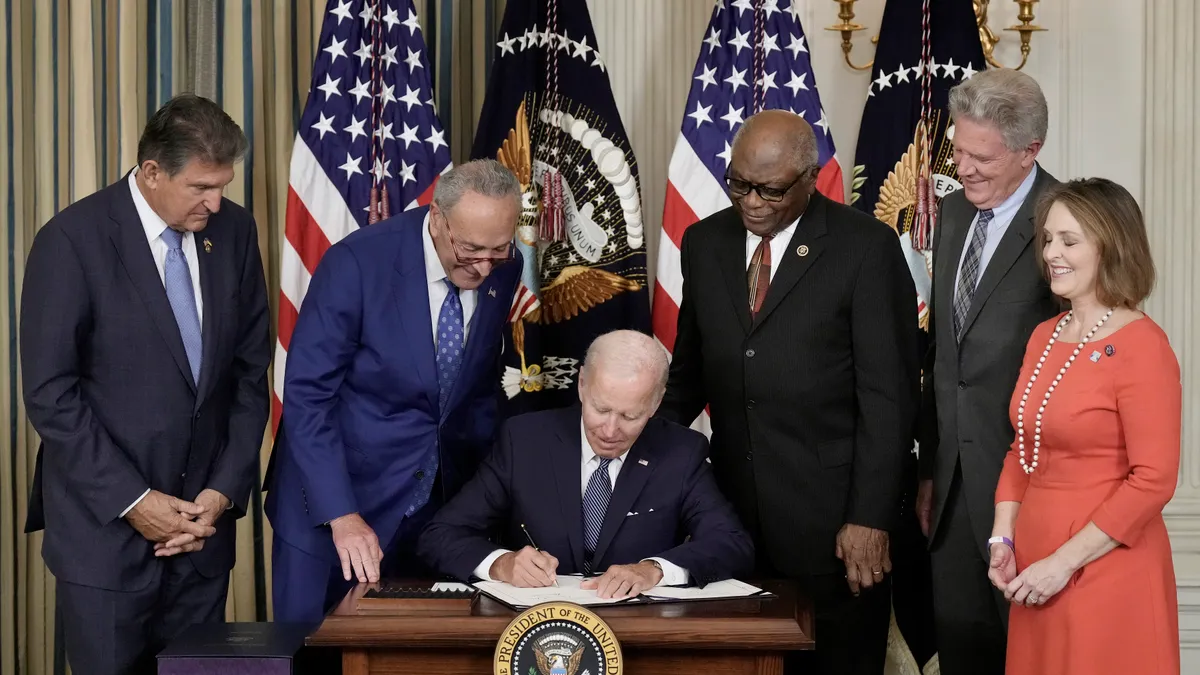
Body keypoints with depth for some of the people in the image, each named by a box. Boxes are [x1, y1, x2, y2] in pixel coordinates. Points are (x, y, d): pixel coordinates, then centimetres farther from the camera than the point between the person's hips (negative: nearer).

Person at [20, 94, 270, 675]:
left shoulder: (234, 231, 2)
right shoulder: (72, 241, -11)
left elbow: (251, 370, 6)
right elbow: (49, 393, -11)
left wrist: (224, 490, -1)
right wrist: (131, 500, -13)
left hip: (202, 519, 4)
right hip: (104, 525, -4)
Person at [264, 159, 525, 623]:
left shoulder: (504, 272, -4)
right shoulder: (356, 264, -20)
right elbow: (306, 398, -19)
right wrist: (342, 516, -25)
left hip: (437, 506, 4)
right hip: (330, 505, -4)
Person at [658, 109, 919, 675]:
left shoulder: (867, 247, -6)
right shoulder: (704, 243, 9)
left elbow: (888, 395, -8)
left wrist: (870, 518, -12)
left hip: (831, 514, -4)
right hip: (734, 507, 4)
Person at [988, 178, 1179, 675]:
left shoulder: (1141, 346, -13)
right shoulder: (1044, 337, 8)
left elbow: (1154, 481, -17)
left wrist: (1063, 563, -16)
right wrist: (1003, 539, 3)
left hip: (1105, 572, -7)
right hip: (1035, 566, 7)